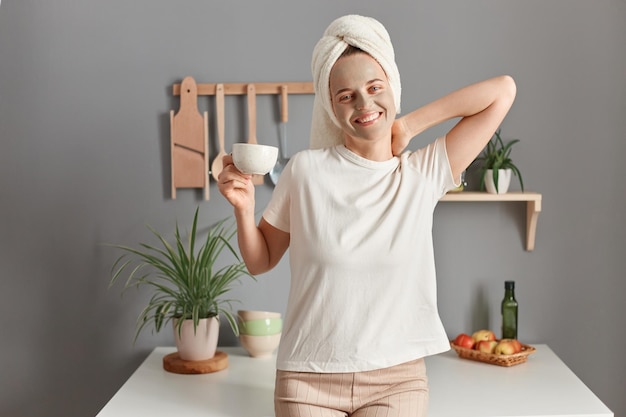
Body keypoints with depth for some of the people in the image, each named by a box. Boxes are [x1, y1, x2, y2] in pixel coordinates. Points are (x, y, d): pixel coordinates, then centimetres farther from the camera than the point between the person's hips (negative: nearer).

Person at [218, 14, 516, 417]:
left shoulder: (425, 173, -3)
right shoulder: (306, 169, -5)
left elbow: (503, 90, -3)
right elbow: (261, 261, 6)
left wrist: (410, 125, -4)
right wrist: (244, 209, -13)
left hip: (398, 380, 0)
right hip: (308, 381, 0)